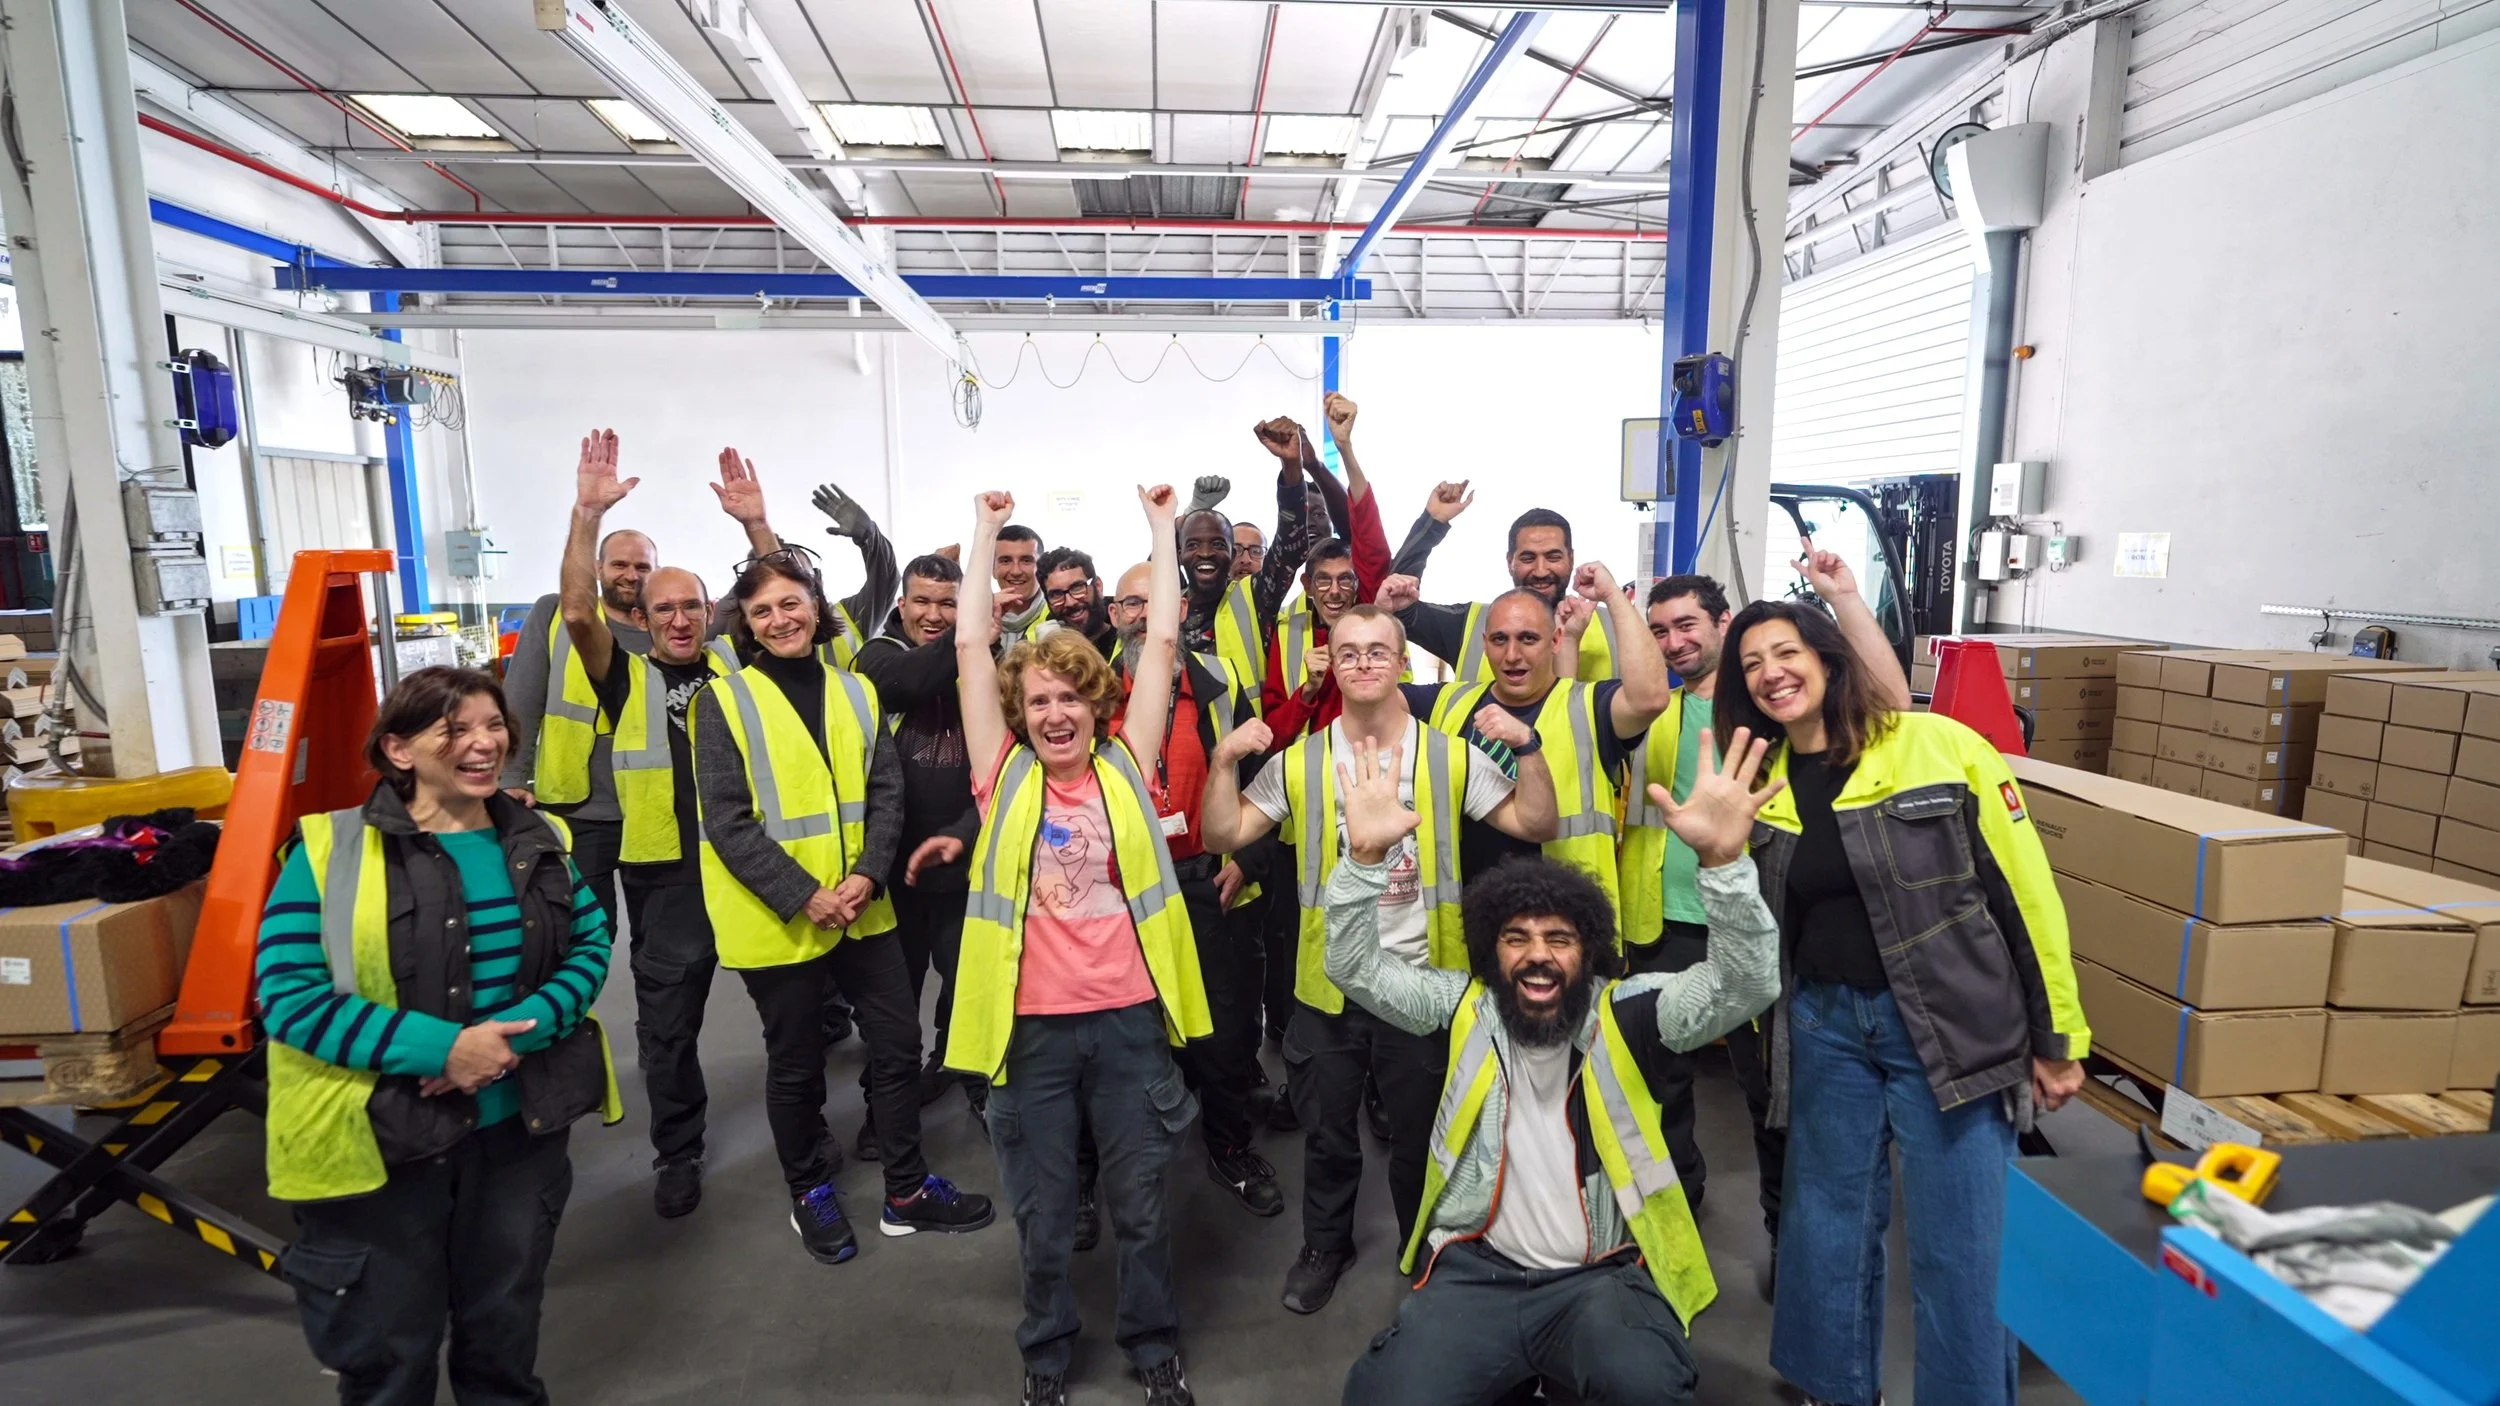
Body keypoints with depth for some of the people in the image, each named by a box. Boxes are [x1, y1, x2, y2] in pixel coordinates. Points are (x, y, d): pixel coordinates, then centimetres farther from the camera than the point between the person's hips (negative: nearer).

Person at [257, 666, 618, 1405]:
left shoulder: (537, 841, 1)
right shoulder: (333, 850, -13)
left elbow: (591, 943, 2)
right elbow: (287, 994, -16)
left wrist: (521, 1028, -17)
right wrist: (440, 1047, -24)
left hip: (521, 1127, 4)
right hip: (378, 1140, -3)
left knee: (505, 1327, 21)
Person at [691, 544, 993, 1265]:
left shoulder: (856, 692, 7)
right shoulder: (725, 700, -7)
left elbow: (885, 793, 3)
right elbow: (728, 822, -12)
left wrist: (867, 874, -12)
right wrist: (804, 895, -19)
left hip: (862, 908, 4)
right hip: (777, 920, -4)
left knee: (899, 1043, 10)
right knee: (796, 1065, 12)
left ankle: (907, 1191, 27)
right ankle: (811, 1193, 33)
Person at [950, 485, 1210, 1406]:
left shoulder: (1124, 765, 1)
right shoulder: (1007, 774, 0)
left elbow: (1162, 641, 1)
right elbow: (970, 647, -1)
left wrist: (1160, 526, 5)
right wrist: (986, 533, 4)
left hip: (1128, 1014, 0)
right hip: (1031, 1021, 0)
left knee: (1140, 1199, 16)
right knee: (1043, 1208, 16)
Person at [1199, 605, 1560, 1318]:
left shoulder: (1451, 756, -4)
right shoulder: (1299, 763, -3)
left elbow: (1535, 824, -8)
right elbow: (1223, 834, -7)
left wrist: (1527, 745, -21)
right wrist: (1223, 761, -20)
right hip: (1329, 984, 1)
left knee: (1421, 1132, 17)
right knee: (1326, 1130, 18)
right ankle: (1324, 1244, 44)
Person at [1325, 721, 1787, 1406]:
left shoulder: (1626, 1012, -2)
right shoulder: (1465, 1008, 4)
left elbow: (1745, 986, -14)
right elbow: (1355, 969, -2)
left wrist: (1722, 859, -31)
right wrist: (1367, 857, -19)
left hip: (1603, 1274, -1)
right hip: (1476, 1269, 2)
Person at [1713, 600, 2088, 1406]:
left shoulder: (1939, 746, -9)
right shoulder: (1761, 785, 4)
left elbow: (2023, 889, -7)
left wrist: (2056, 1038, -4)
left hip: (1953, 1027, -4)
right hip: (1825, 1026, 4)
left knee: (1957, 1249, 5)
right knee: (1829, 1225, 16)